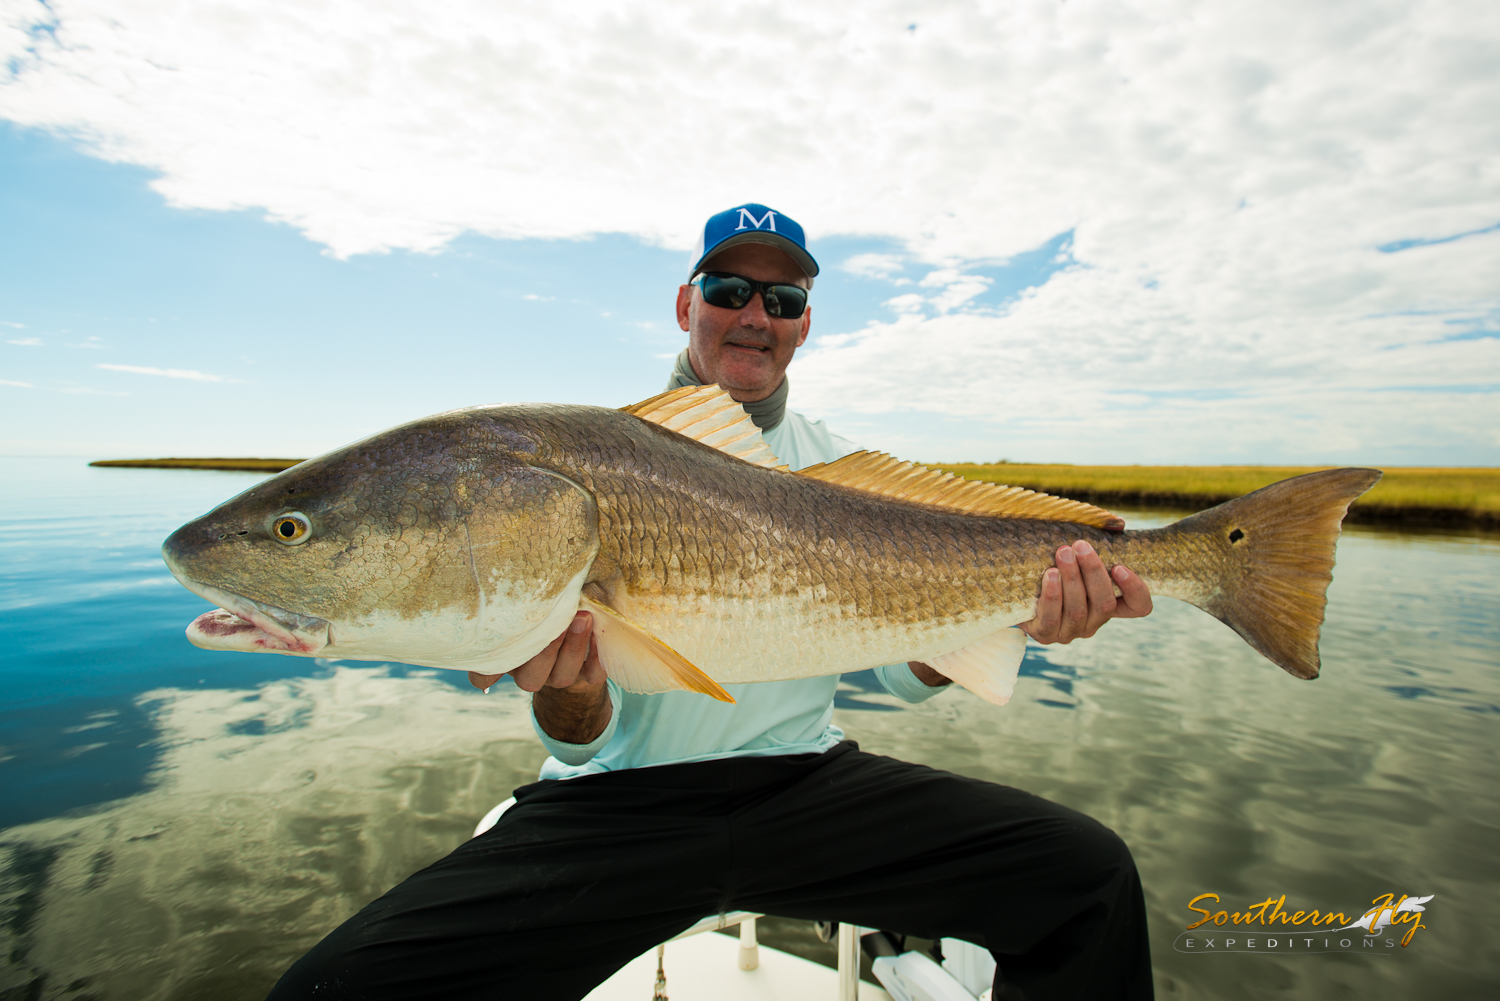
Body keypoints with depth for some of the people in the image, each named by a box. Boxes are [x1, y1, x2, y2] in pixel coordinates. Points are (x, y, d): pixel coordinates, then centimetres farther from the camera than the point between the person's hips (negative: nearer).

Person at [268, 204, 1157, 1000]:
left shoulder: (847, 470, 8)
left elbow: (907, 669, 8)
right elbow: (582, 738, -4)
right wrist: (567, 689, -28)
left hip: (805, 777, 3)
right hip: (618, 803, -1)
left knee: (1092, 879, -15)